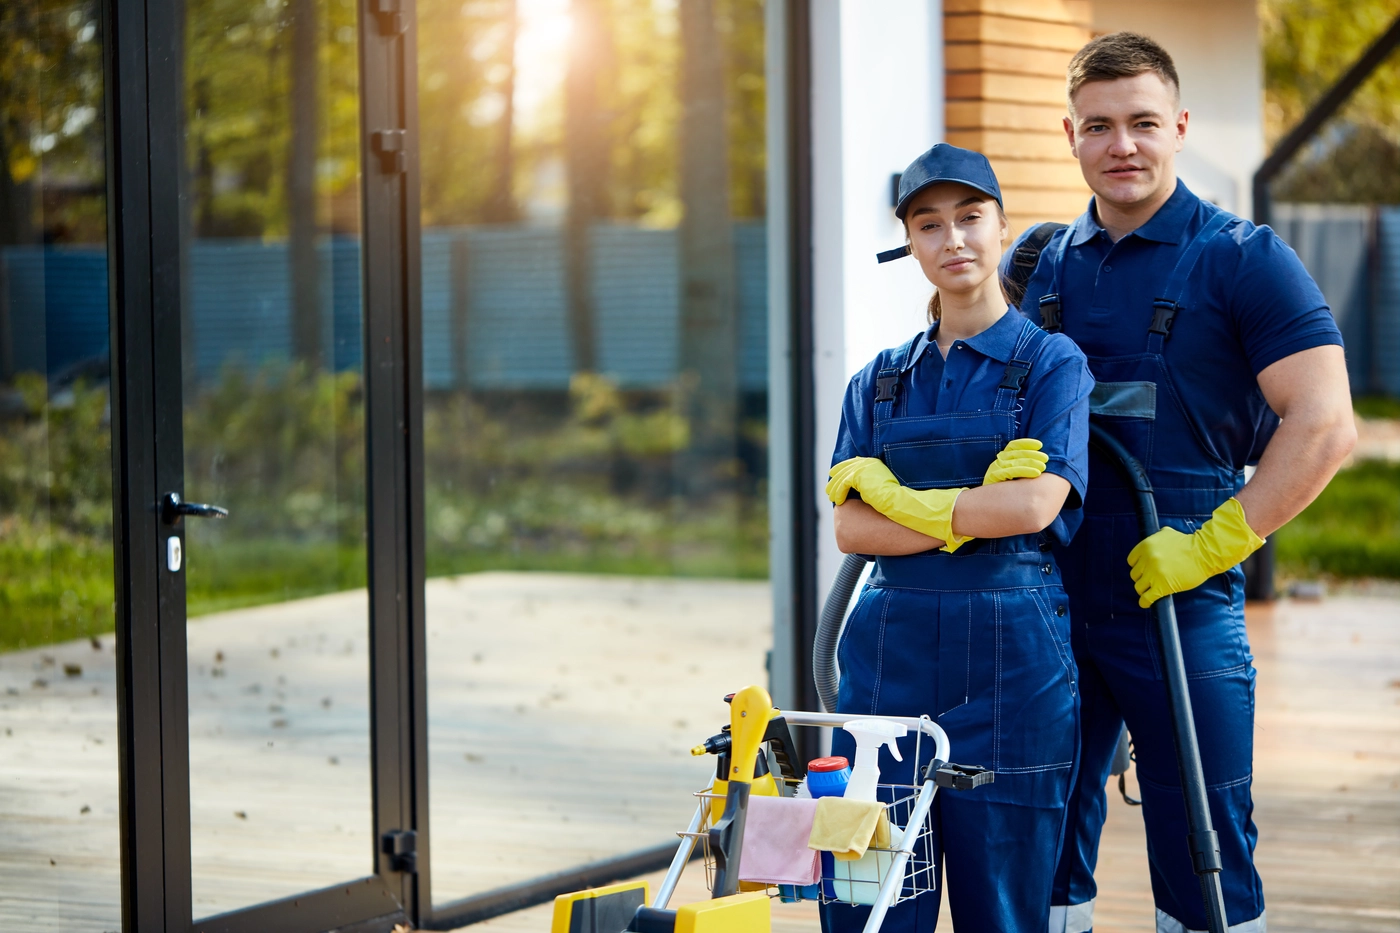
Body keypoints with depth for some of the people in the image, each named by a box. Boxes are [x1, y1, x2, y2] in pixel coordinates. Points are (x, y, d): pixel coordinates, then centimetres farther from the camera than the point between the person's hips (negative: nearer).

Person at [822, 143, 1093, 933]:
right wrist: (970, 513, -10)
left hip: (1010, 657, -4)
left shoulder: (1051, 363, 2)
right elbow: (850, 528, 2)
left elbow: (1035, 507, -12)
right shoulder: (881, 381, 14)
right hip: (892, 650, 4)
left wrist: (899, 496, -4)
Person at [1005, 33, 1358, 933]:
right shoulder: (1043, 265, 11)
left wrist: (1210, 543, -16)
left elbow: (1324, 425, -11)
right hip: (1051, 608, 5)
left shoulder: (1244, 259, -4)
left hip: (1181, 611, -5)